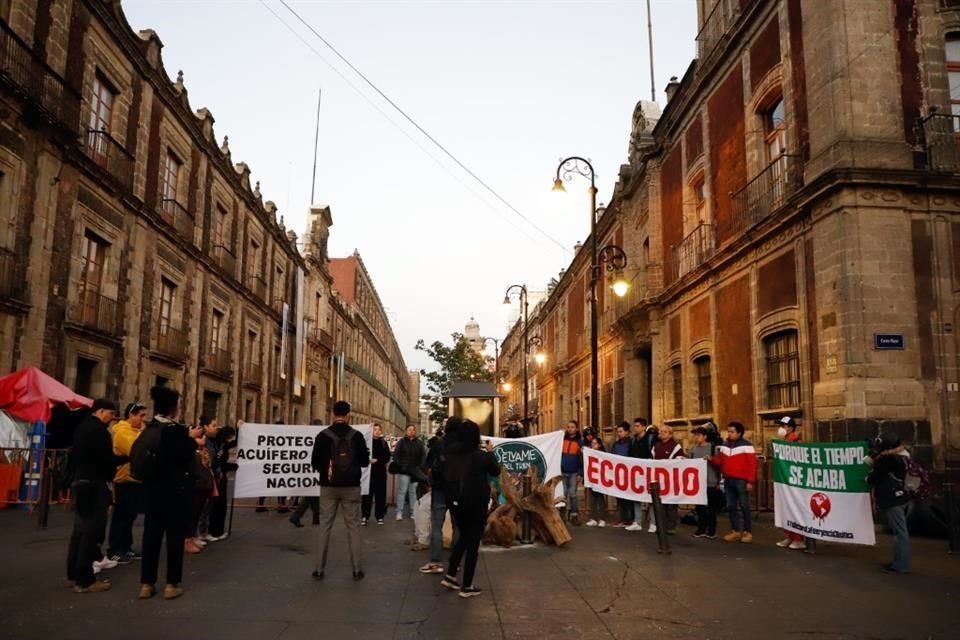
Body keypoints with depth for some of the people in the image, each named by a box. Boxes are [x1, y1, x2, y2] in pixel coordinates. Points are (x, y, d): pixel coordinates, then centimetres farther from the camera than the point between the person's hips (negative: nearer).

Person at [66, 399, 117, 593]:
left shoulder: (81, 427, 12)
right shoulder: (99, 431, -17)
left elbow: (74, 455, 17)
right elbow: (107, 460, -16)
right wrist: (111, 476, 2)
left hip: (79, 481, 10)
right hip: (94, 485, -10)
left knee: (80, 529, 17)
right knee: (91, 532, -6)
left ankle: (74, 573, 24)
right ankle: (85, 580, -3)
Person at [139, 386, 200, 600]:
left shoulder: (147, 429, 4)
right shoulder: (177, 430, -18)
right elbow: (188, 457, -17)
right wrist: (191, 439, -2)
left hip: (153, 489, 6)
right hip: (176, 490, -6)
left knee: (151, 535, 11)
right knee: (175, 536, 4)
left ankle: (146, 584, 16)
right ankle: (171, 584, 8)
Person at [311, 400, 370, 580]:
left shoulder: (322, 436, -7)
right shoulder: (357, 436, -6)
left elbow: (315, 463, -2)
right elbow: (365, 461, 1)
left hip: (329, 486, 0)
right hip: (351, 487, 0)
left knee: (325, 526, 8)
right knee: (352, 526, 6)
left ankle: (319, 569, 8)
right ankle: (357, 569, 7)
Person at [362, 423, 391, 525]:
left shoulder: (384, 443, 8)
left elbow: (387, 457, 2)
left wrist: (377, 460, -11)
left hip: (380, 472, 2)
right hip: (369, 471, -2)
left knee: (380, 494, 4)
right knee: (367, 494, -2)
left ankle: (379, 516, 14)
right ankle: (365, 516, 6)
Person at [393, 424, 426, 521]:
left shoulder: (419, 443, 8)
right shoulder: (402, 442, 2)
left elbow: (423, 456, 7)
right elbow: (395, 454, -1)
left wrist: (420, 467, -4)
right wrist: (399, 466, -11)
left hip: (415, 472, 2)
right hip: (404, 471, -2)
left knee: (414, 492, 7)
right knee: (402, 491, -2)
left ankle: (413, 512, 13)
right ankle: (399, 512, 2)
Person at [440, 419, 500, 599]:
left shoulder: (449, 453, -5)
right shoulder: (480, 456, -18)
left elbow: (445, 475, 9)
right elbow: (496, 471, -1)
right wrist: (490, 452, 9)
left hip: (455, 501, 5)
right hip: (476, 503, -5)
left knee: (463, 536, 24)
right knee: (473, 541, 6)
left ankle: (450, 576, 22)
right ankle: (467, 586, 10)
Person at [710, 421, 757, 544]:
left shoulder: (746, 446, -8)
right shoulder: (724, 446, 13)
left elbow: (752, 464, -11)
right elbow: (720, 462, 15)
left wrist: (750, 481, -16)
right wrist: (711, 459, -6)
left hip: (741, 481, -7)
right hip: (728, 480, 7)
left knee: (744, 506, 0)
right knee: (731, 506, 10)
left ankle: (748, 532, 8)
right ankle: (735, 531, 18)